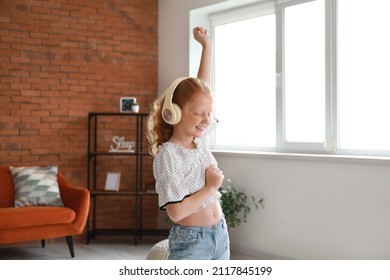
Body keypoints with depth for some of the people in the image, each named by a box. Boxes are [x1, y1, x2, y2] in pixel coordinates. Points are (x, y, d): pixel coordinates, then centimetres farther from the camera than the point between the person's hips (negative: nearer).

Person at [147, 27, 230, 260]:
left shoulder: (199, 139, 2)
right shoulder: (167, 155, -17)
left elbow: (202, 88, 10)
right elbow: (176, 212, -23)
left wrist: (207, 45, 11)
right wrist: (210, 187, -14)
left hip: (220, 234, 7)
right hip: (190, 242, -7)